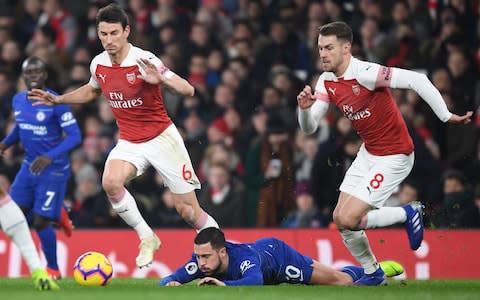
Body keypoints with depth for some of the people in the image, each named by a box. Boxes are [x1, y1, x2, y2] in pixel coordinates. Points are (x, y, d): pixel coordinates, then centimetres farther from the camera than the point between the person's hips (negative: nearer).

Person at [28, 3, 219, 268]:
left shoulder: (144, 61, -19)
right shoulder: (98, 64, -2)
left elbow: (188, 90, -22)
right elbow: (92, 90, 23)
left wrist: (162, 80, -40)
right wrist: (57, 100, 14)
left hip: (162, 137, -4)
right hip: (129, 142, 4)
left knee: (187, 210, -5)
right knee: (111, 182, -26)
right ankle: (147, 239, -9)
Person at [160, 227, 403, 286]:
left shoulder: (242, 258, -49)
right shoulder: (200, 260, -35)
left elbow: (255, 281, -68)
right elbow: (167, 280, -36)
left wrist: (225, 285, -82)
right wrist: (171, 283, -59)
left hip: (279, 254, -5)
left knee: (340, 280, 6)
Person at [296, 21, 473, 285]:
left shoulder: (365, 73, -25)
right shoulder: (326, 82, -1)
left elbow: (417, 80, -29)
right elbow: (309, 128, 0)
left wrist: (446, 116, -30)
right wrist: (304, 109, -22)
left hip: (394, 156, -8)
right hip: (368, 153, 8)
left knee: (348, 220, -15)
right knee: (339, 219, 6)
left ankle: (408, 214, 7)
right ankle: (372, 273, 26)